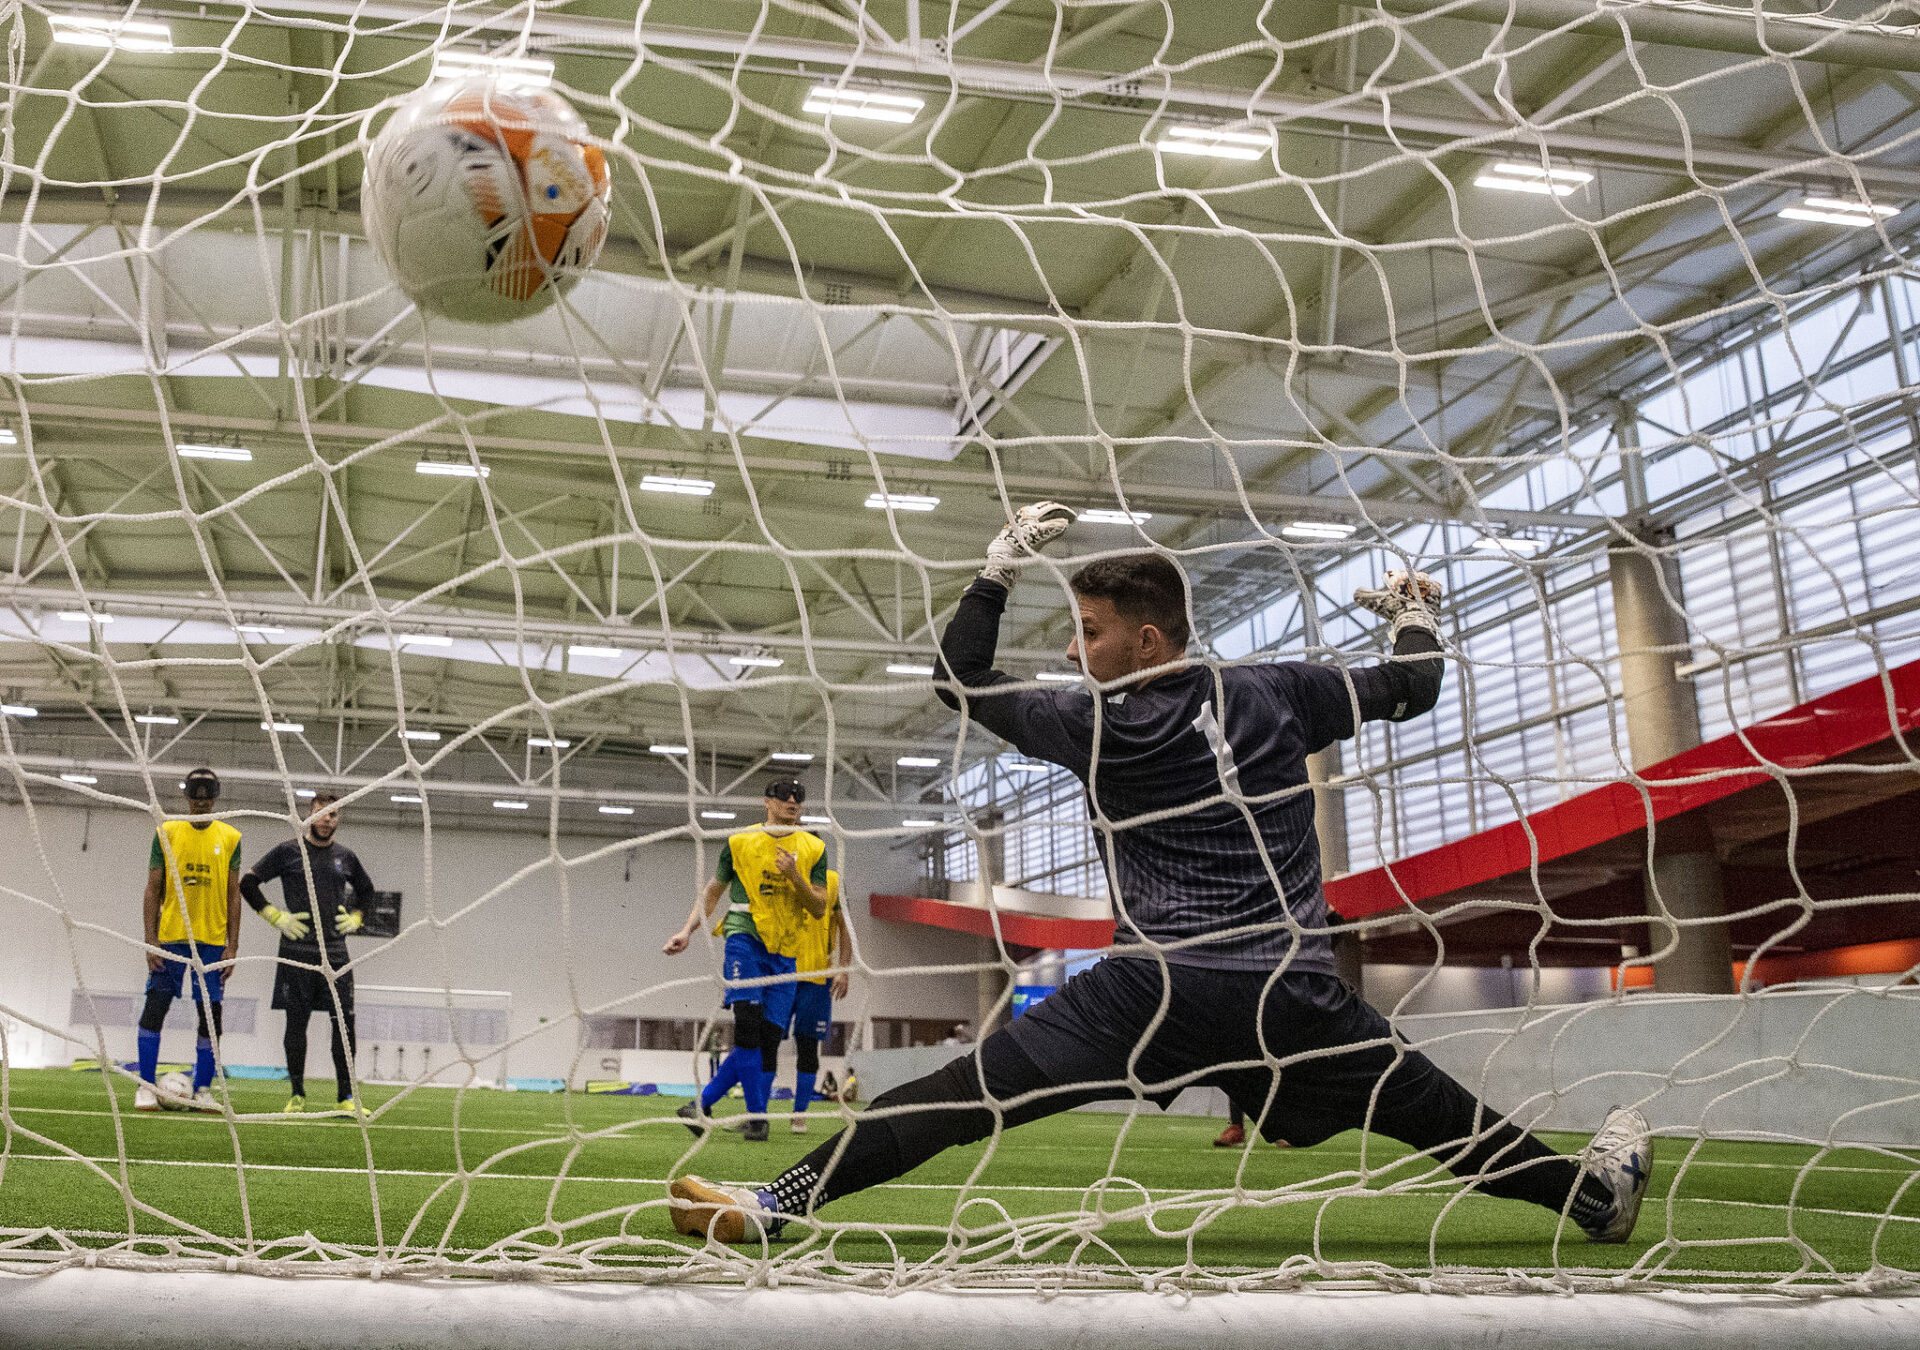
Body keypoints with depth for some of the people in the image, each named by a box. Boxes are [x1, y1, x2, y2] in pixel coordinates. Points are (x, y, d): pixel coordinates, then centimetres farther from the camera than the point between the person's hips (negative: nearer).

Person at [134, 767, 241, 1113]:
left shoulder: (229, 837, 6)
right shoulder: (166, 833, 3)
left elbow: (233, 895, 6)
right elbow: (153, 890, 3)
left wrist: (232, 945, 0)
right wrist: (150, 939, -5)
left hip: (212, 940, 1)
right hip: (170, 937, -1)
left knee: (211, 1014, 1)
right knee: (155, 1006, -5)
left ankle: (202, 1091, 10)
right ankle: (146, 1087, 3)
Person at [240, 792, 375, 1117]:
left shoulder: (345, 857, 11)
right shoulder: (288, 852, 1)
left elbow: (367, 891, 28)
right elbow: (248, 883, 3)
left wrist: (355, 918, 11)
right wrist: (276, 917, -4)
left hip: (336, 953, 3)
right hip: (297, 953, -2)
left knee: (345, 1023, -4)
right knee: (297, 1022, 2)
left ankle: (346, 1097, 2)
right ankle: (297, 1096, 12)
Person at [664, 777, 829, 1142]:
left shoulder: (813, 849, 8)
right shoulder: (740, 842, 6)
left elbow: (820, 909, 4)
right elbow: (712, 891, 15)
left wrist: (795, 877, -13)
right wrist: (686, 931, 4)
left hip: (783, 952, 3)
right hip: (745, 938, -3)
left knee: (768, 1039, -4)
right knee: (748, 1023, -20)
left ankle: (703, 1102, 9)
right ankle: (756, 1116, -12)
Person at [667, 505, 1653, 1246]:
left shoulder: (1094, 725, 0)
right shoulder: (1275, 697, 7)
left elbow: (961, 679, 11)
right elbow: (1411, 687, 18)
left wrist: (999, 567, 14)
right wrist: (1411, 615, 39)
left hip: (1156, 992, -3)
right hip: (1292, 996, 4)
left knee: (961, 1094, -5)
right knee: (1435, 1115, 21)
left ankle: (772, 1207, -11)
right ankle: (1592, 1196, 36)